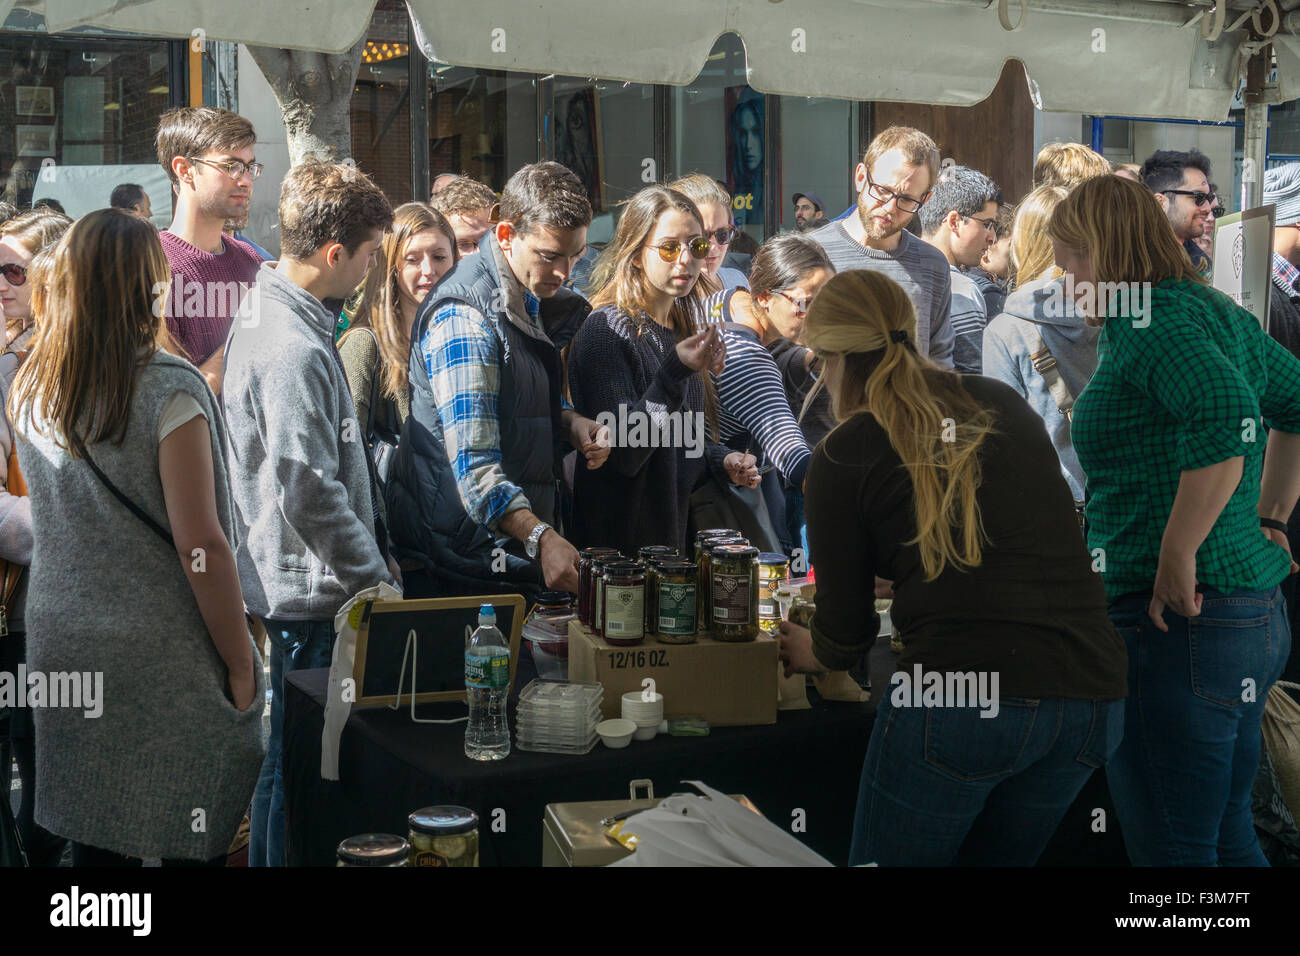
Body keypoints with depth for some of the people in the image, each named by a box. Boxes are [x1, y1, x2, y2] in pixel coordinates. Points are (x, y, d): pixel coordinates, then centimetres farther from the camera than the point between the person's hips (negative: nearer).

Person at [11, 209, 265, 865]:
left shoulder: (29, 393, 4)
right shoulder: (169, 391, -15)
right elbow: (200, 545, -16)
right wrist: (240, 663, -9)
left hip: (62, 647, 6)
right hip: (166, 661, -6)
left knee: (93, 841, 15)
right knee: (190, 843, 5)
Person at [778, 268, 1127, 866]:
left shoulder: (842, 458, 2)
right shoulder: (1004, 405, 17)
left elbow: (845, 633, 8)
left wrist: (811, 653, 32)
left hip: (961, 695, -5)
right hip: (1092, 696, 6)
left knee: (883, 861, 14)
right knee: (994, 859, 24)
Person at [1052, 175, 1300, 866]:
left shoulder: (1149, 322, -14)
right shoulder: (1218, 312, 15)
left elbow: (1228, 416, -31)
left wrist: (1177, 556, -23)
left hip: (1179, 624, -10)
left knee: (1171, 848, -1)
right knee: (1226, 838, 20)